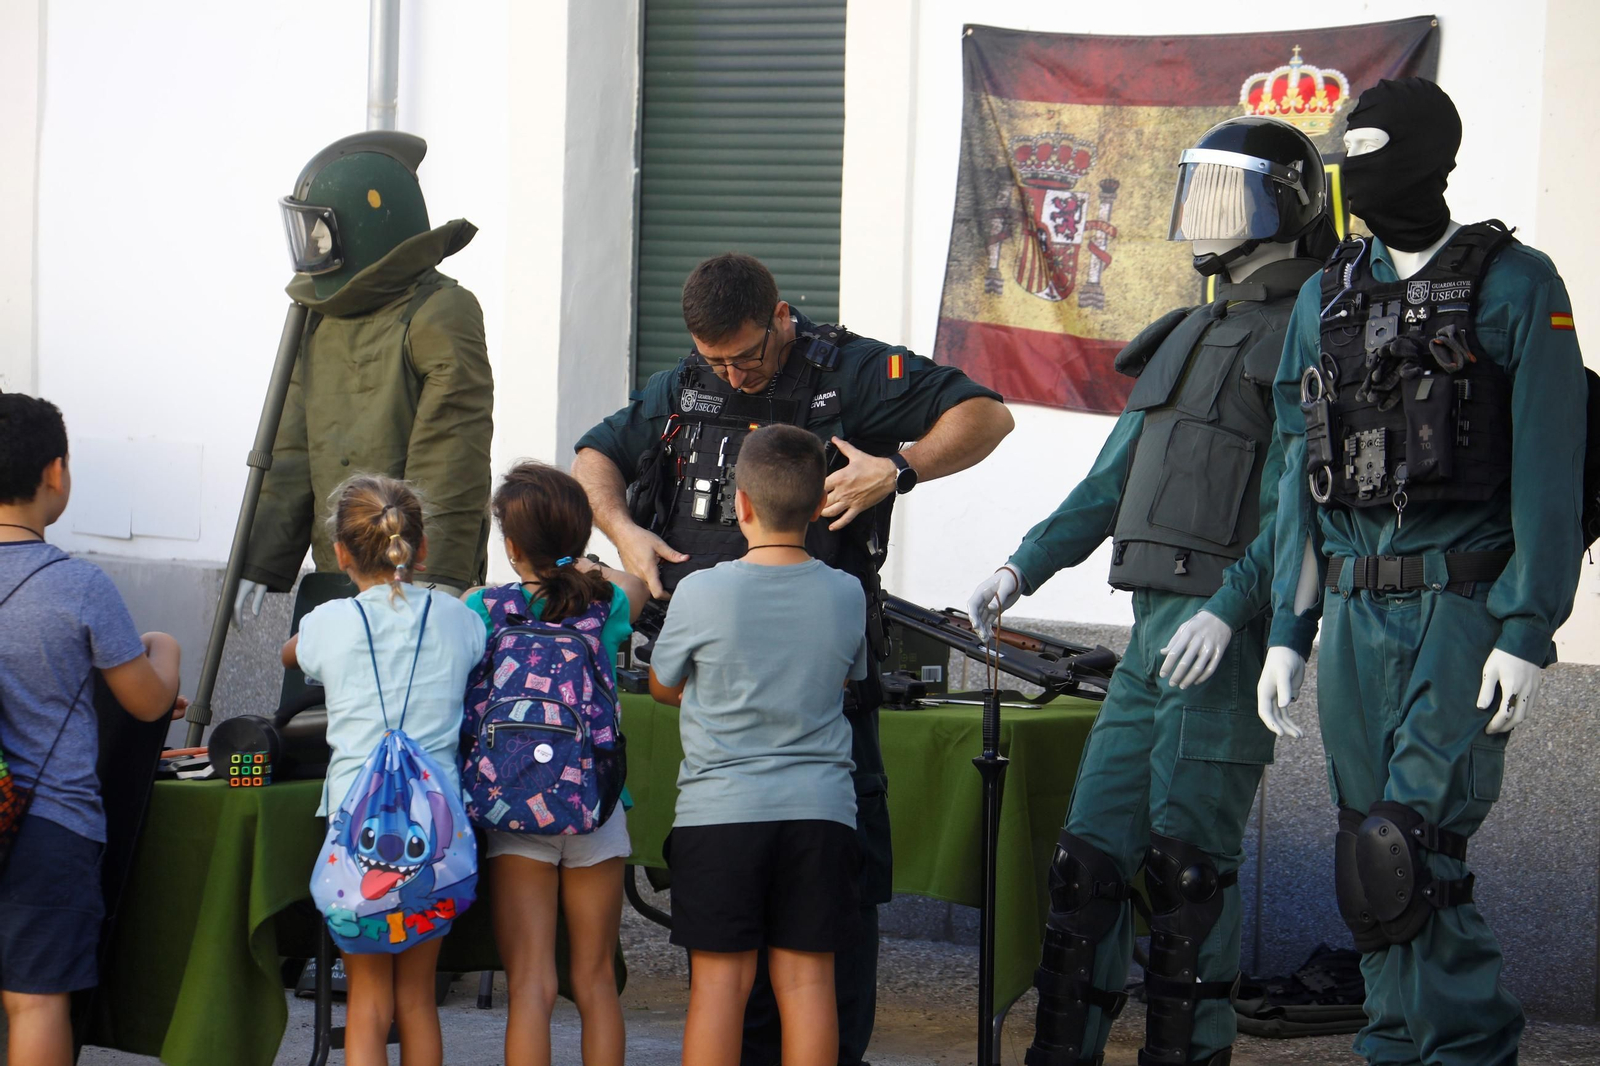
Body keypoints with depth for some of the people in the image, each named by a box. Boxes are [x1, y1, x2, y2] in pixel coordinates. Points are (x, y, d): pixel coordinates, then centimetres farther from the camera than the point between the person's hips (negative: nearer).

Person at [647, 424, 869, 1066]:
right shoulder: (846, 595, 2)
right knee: (806, 977, 3)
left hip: (719, 812, -2)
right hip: (820, 808, 2)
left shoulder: (701, 592, -7)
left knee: (720, 978, 0)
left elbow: (663, 687, 9)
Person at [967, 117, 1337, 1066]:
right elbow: (1112, 481, 23)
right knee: (1093, 851, 7)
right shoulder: (1187, 338, 21)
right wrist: (1024, 568, 13)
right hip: (1154, 624, 8)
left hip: (1226, 628, -8)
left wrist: (1229, 608, -25)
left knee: (1189, 858, -6)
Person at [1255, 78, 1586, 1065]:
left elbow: (1549, 471, -8)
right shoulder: (1328, 296, 14)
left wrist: (1527, 633, -15)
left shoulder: (1515, 285, -3)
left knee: (1408, 852, -14)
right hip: (1357, 612, 6)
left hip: (1464, 604, -6)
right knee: (1372, 861, 7)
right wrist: (1286, 632, 12)